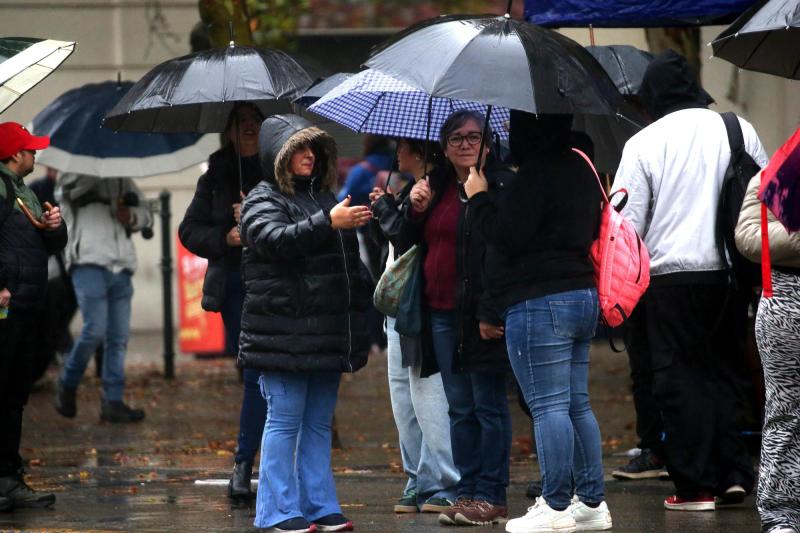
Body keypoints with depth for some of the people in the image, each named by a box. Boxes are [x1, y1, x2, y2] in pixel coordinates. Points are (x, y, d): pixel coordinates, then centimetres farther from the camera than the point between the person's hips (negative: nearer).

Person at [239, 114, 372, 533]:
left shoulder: (323, 198, 20)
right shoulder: (264, 200, -3)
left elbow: (348, 262, 30)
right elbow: (276, 240, -24)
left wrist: (362, 291, 21)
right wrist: (327, 223, -30)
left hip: (327, 333, 7)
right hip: (285, 335, -7)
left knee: (319, 423, 10)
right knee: (284, 420, -5)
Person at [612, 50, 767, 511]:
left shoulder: (644, 144, -3)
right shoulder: (739, 130, 6)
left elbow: (628, 222, -4)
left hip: (672, 272, -4)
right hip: (731, 272, 4)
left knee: (681, 379, 2)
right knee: (720, 372, 15)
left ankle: (696, 486, -1)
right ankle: (735, 475, 8)